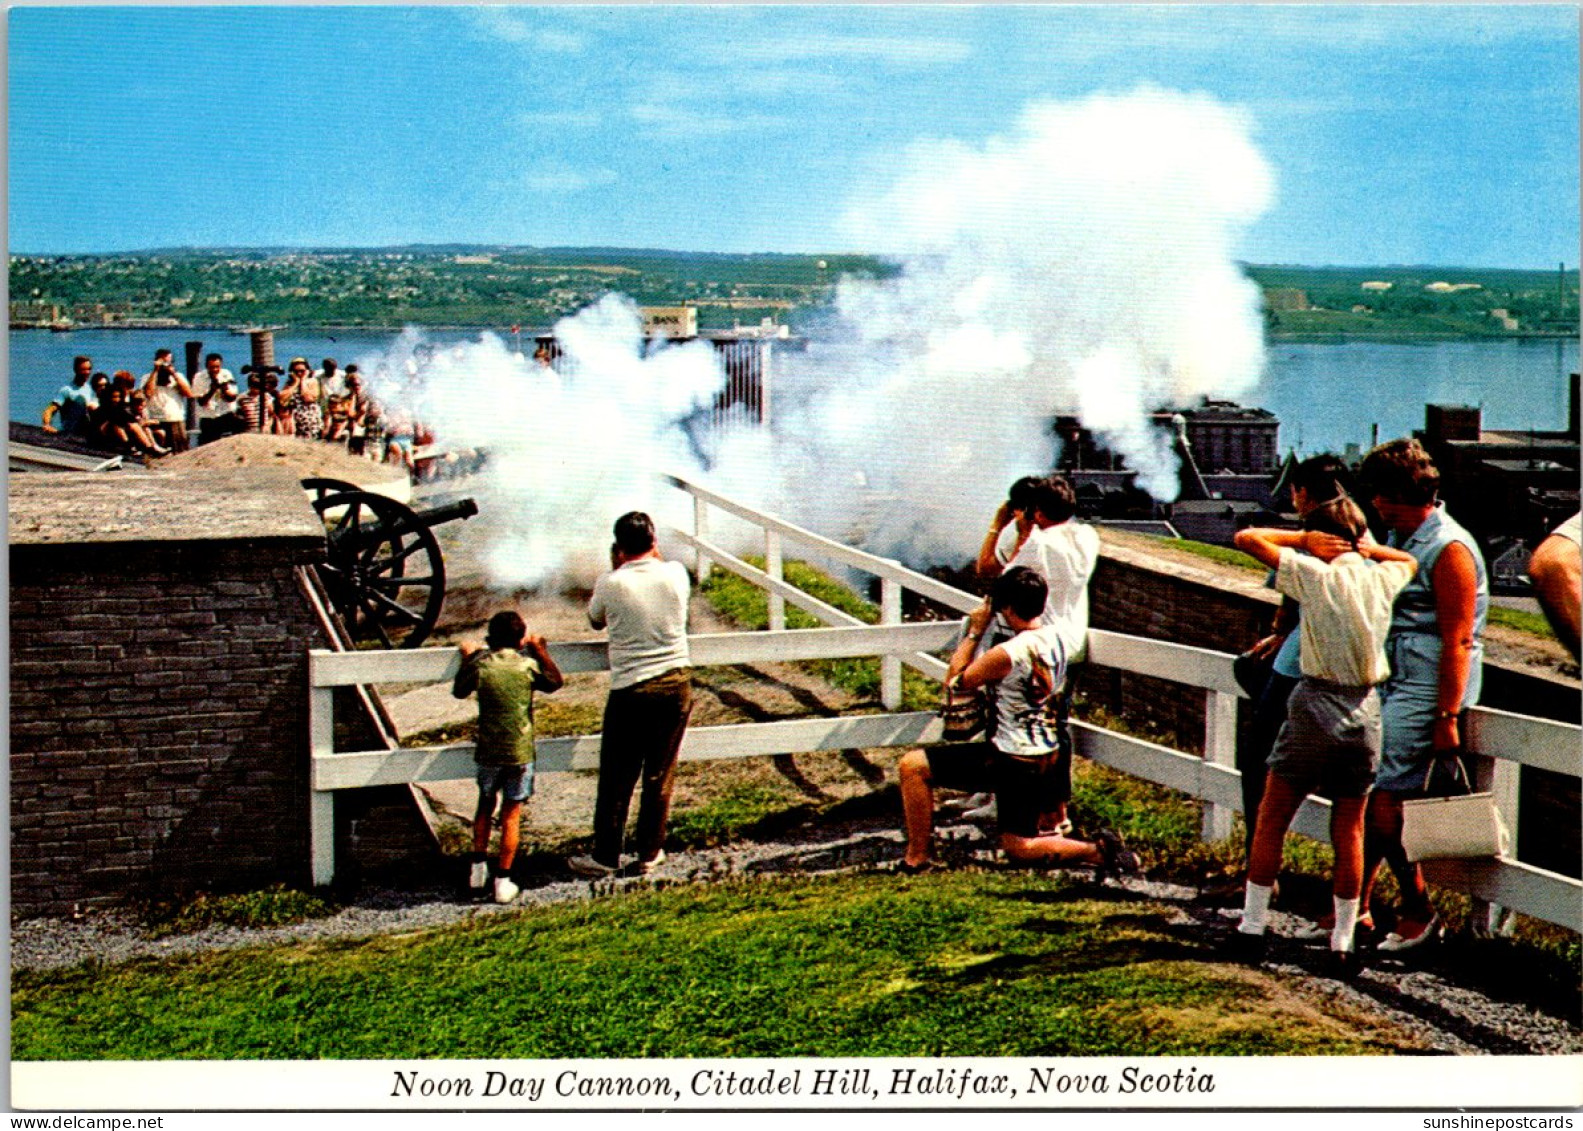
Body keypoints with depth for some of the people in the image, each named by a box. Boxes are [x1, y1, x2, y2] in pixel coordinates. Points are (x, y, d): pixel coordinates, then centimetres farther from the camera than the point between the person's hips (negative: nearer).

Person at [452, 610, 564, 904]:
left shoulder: (480, 666, -7)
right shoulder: (529, 665, -7)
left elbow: (459, 691, 10)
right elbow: (556, 683, 10)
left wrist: (466, 660, 21)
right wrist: (541, 652, 18)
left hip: (488, 752, 1)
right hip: (520, 752, -1)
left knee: (486, 805, 22)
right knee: (511, 814, 6)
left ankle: (478, 868, 23)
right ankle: (503, 881, 6)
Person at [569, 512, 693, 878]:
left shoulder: (610, 584, -9)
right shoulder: (676, 573, -3)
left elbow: (595, 619, 12)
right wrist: (654, 555, 24)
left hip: (630, 690, -3)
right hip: (676, 683, 3)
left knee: (616, 778, 8)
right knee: (660, 775, 11)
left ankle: (605, 855, 15)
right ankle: (650, 854, 18)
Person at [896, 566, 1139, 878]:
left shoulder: (1007, 654, -26)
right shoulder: (1055, 636, -2)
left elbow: (955, 681, -10)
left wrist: (975, 631, -4)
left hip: (1011, 762, -8)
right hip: (1047, 757, 8)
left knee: (912, 766, -3)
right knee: (1017, 846, 24)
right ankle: (1100, 849, 8)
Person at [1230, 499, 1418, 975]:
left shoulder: (1314, 575, -9)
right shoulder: (1384, 578, 3)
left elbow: (1246, 537, -6)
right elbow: (1409, 559, 28)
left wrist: (1302, 538, 2)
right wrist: (1368, 547, 15)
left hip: (1315, 706, -3)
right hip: (1365, 712, 4)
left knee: (1270, 820, 8)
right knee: (1349, 832, 10)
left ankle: (1253, 926, 10)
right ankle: (1344, 941, 12)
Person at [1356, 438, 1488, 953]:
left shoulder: (1449, 549, -14)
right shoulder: (1398, 539, 14)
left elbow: (1457, 643, -17)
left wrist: (1447, 718, -20)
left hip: (1423, 692, -9)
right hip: (1389, 681, 9)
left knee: (1384, 800, -9)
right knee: (1362, 792, 6)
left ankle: (1420, 913, 5)